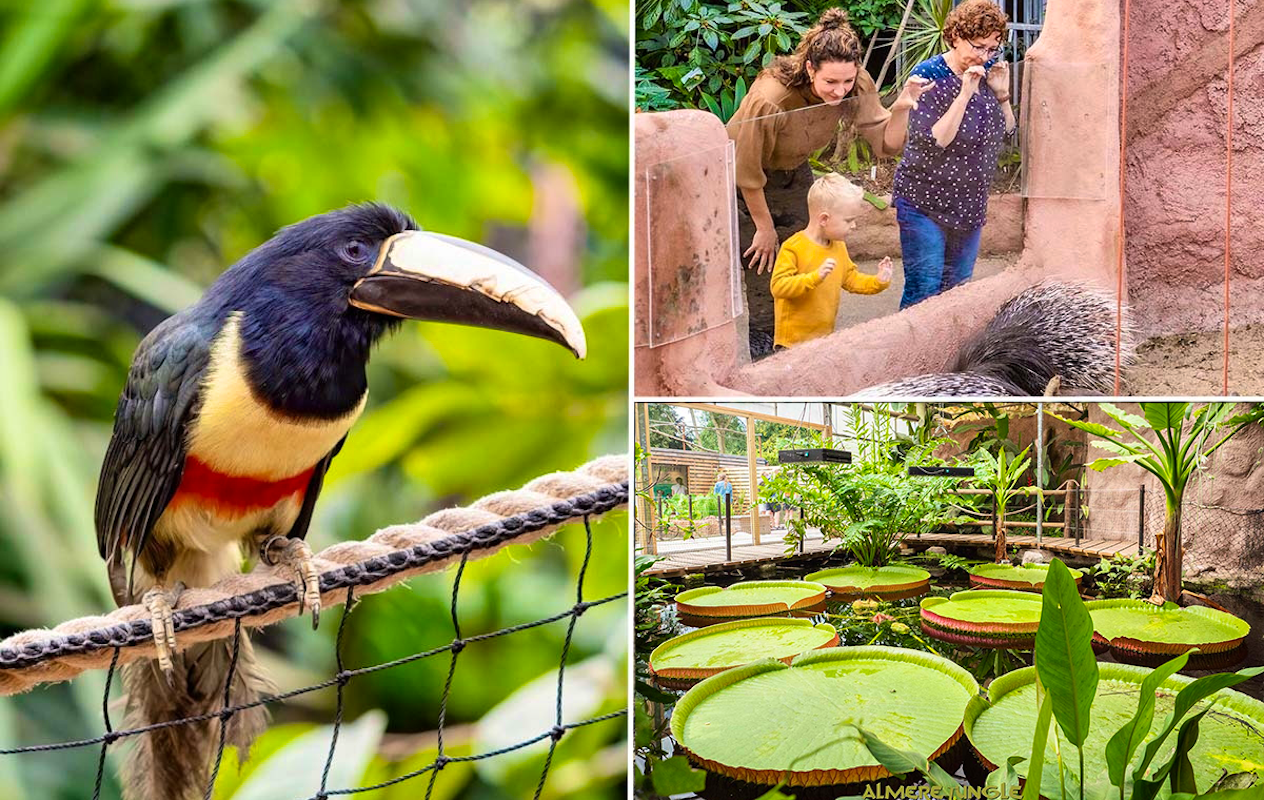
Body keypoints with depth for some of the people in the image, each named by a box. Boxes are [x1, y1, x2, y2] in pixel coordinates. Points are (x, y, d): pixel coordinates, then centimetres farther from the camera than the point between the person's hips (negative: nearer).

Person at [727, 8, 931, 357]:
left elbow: (887, 144, -17)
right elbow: (748, 171, -25)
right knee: (764, 279, -8)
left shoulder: (855, 86, -23)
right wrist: (765, 228, -12)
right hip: (744, 184, -5)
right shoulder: (769, 99, -38)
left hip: (793, 175, 5)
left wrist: (901, 108, -38)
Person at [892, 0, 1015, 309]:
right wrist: (965, 94, -27)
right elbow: (932, 142, -22)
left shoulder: (987, 72, 4)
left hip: (970, 204, 6)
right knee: (923, 288, -10)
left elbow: (1006, 133, 10)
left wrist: (1002, 93, -6)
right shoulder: (928, 75, -15)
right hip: (925, 202, -6)